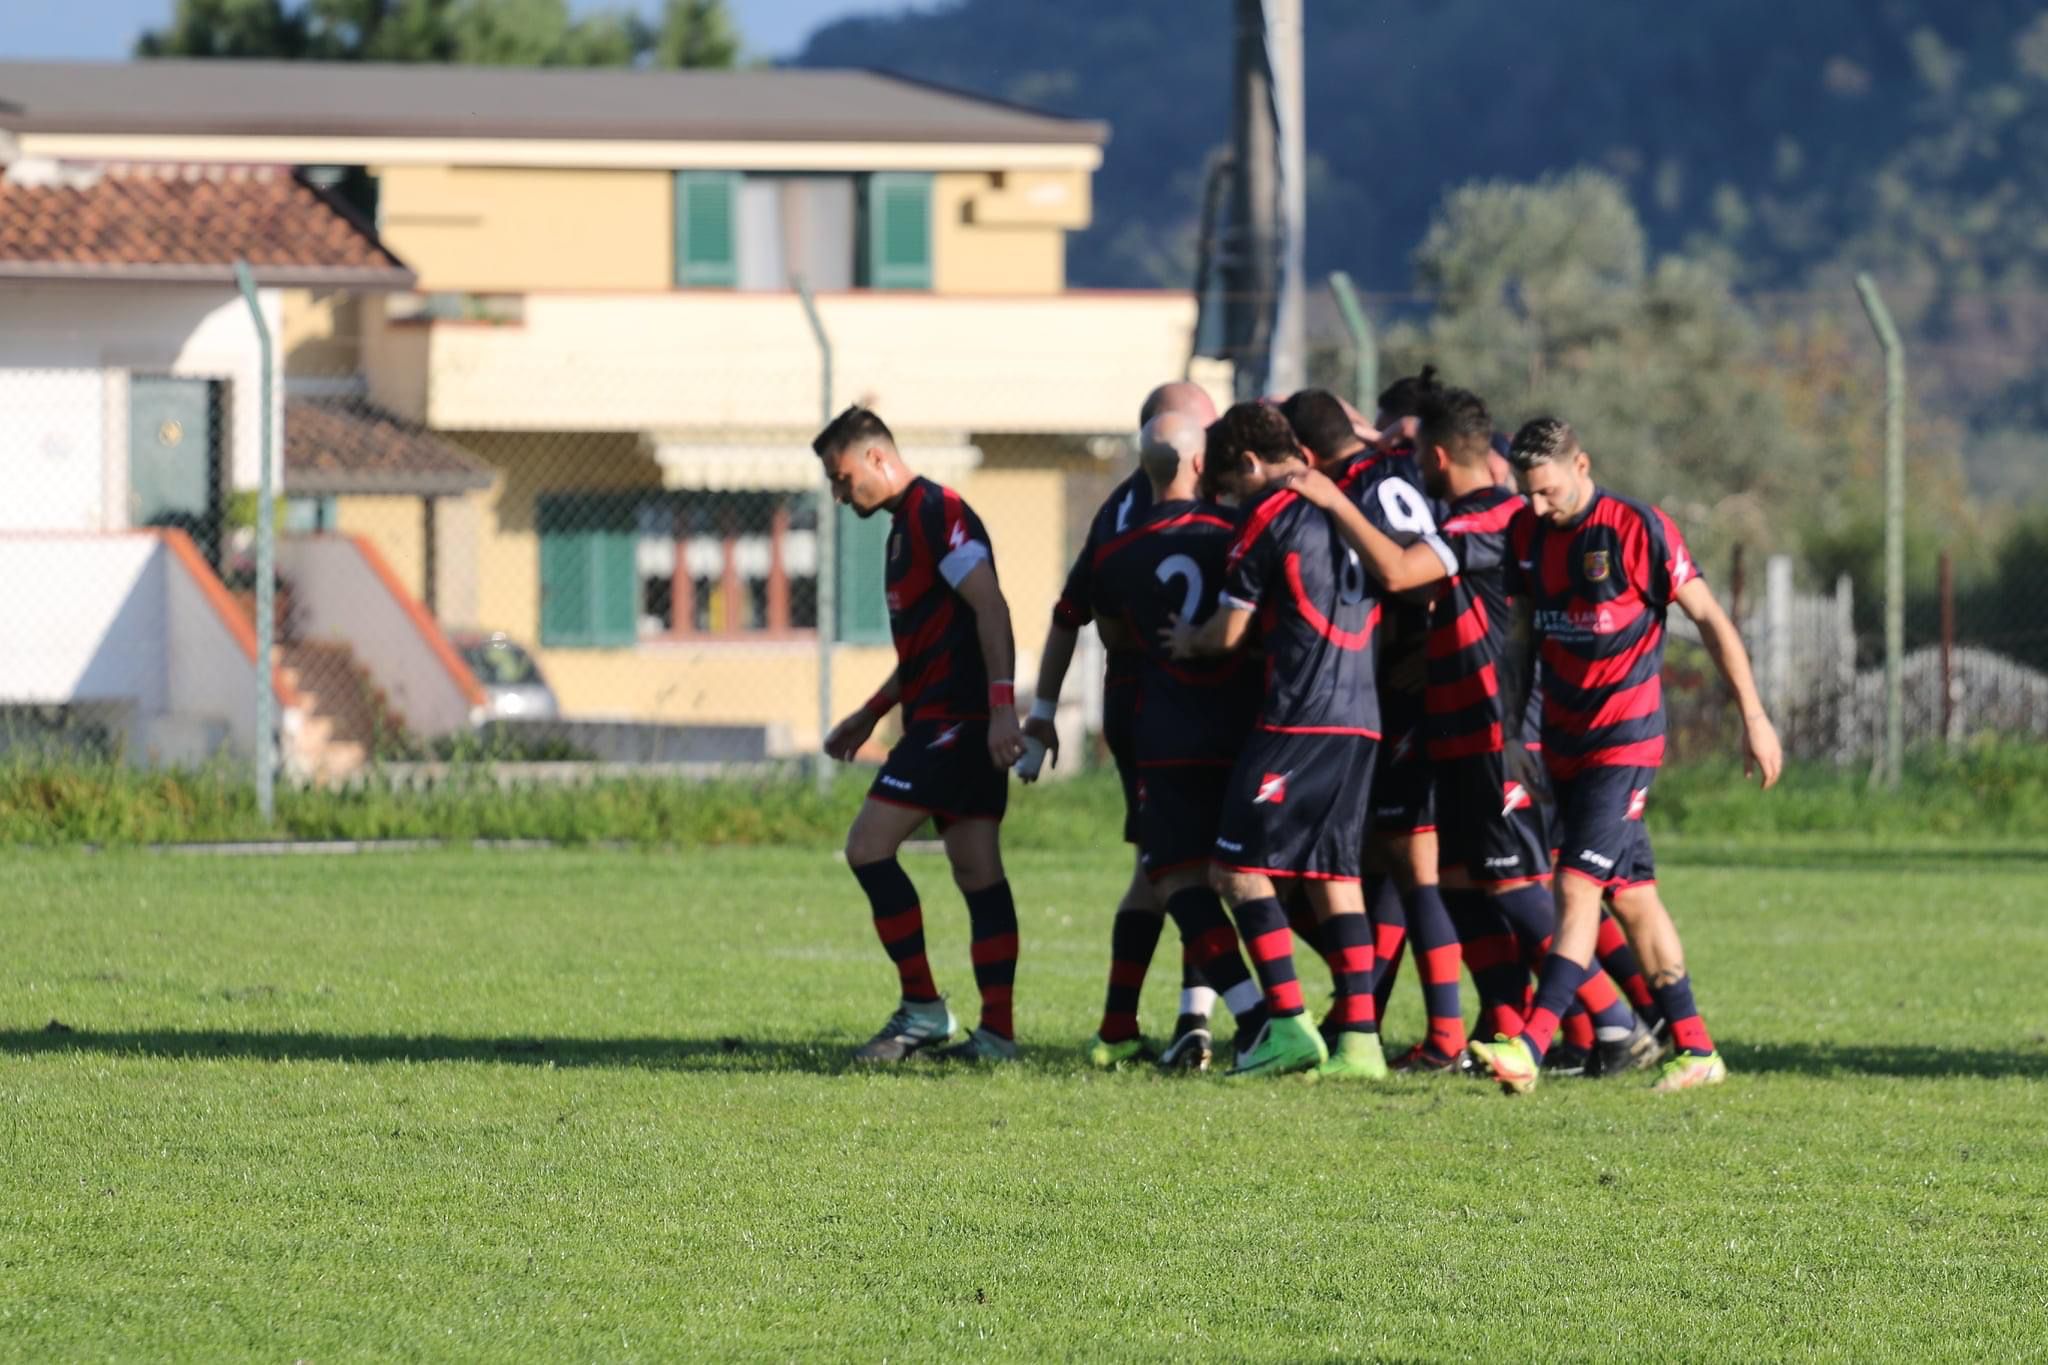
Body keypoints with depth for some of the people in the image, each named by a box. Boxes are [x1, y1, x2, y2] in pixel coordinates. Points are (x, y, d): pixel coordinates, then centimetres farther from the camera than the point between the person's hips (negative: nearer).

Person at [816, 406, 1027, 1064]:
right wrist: (871, 715, 31)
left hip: (956, 717, -10)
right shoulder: (907, 522, 21)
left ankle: (923, 1009, -7)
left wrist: (1003, 705, -27)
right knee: (977, 872, 6)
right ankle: (997, 1032, 3)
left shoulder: (937, 512, -10)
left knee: (868, 847, -11)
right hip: (946, 721, 10)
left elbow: (990, 607, -19)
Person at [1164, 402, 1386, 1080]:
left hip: (1297, 717, -8)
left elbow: (1229, 631, -1)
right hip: (1360, 717, 8)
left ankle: (1289, 1025, -11)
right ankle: (1359, 1037, 2)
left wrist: (1189, 640, 21)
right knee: (1334, 875, 10)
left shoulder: (1270, 516, -5)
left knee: (1238, 867, -3)